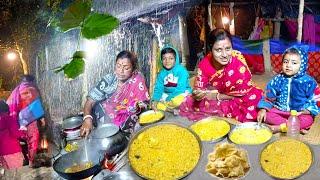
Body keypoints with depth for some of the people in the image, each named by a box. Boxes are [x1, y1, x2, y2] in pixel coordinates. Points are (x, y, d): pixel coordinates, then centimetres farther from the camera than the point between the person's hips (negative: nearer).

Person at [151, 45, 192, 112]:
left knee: (176, 101, -37)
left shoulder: (181, 70, -15)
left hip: (181, 94, -5)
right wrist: (154, 101, -22)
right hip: (167, 96, 5)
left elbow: (180, 89, -21)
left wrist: (168, 99, -25)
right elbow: (158, 89, -3)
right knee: (153, 104, -14)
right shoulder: (162, 73, 1)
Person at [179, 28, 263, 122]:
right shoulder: (205, 63, -17)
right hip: (214, 97, 3)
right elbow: (199, 87, -9)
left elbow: (243, 92, -20)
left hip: (237, 100, -2)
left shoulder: (238, 60, -29)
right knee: (186, 106, -10)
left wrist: (217, 96, -18)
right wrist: (198, 94, -33)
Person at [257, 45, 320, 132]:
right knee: (267, 115, -22)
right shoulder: (277, 79, -1)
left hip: (299, 113, -2)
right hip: (279, 111, 3)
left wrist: (305, 111, -18)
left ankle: (280, 127, -28)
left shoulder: (308, 82, -7)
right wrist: (263, 109, -10)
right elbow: (268, 97, 4)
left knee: (307, 120, -30)